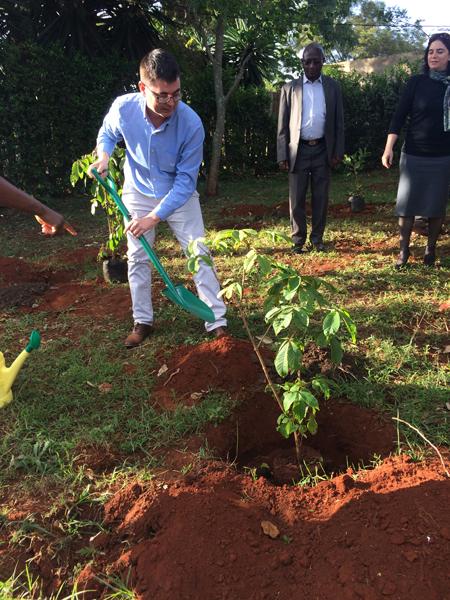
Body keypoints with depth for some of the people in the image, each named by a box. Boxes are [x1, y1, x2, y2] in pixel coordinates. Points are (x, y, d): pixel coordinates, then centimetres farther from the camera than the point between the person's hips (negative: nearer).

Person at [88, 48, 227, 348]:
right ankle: (143, 321, 20)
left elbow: (185, 180, -23)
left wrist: (155, 216, -27)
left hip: (179, 195, -2)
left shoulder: (191, 123, -29)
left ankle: (217, 320, 3)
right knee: (138, 259, 6)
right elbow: (107, 134, 3)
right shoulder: (123, 107, -22)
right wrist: (104, 155, -19)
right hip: (138, 193, 2)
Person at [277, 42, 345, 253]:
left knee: (321, 198, 6)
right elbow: (282, 125, 3)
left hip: (323, 150, 1)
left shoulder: (333, 87, 6)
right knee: (296, 199, 1)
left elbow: (339, 122, 7)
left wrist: (338, 151, -1)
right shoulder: (290, 88, 4)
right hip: (298, 150, -1)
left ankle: (317, 238, 18)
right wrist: (282, 156, -4)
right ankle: (298, 240, 12)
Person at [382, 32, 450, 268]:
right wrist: (388, 148, -12)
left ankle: (430, 249, 23)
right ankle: (404, 250, 16)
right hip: (413, 155, -1)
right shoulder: (417, 82, -2)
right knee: (406, 205, 2)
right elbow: (399, 116, -4)